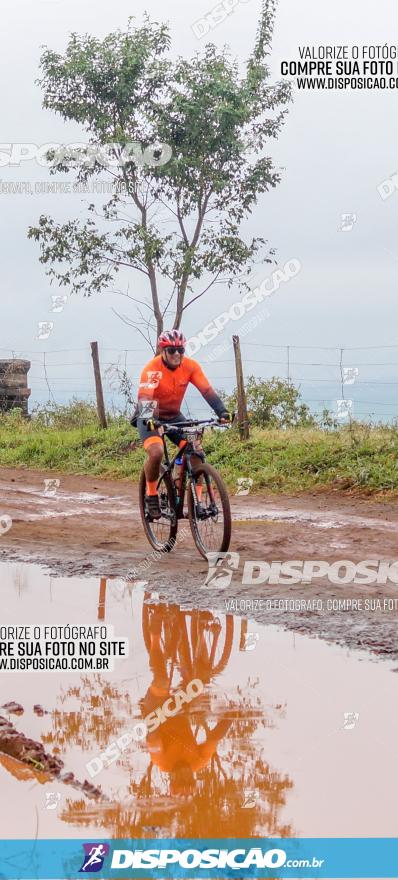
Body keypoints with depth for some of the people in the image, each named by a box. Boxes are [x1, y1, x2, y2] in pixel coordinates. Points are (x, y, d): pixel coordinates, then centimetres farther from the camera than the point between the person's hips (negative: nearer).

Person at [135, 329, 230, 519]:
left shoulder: (190, 366, -13)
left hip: (174, 416, 4)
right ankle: (151, 496, -8)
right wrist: (148, 419, -56)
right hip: (150, 418, -4)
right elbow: (144, 398, -38)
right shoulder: (152, 368, -26)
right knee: (156, 452, -30)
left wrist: (222, 412, -34)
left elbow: (207, 391, -19)